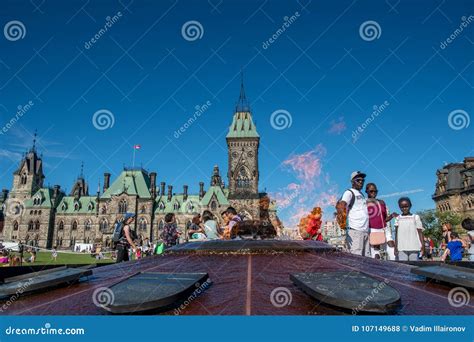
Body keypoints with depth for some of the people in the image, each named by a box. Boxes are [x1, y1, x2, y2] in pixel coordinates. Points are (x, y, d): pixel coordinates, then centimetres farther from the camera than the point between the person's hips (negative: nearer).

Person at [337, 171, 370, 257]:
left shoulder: (361, 195, 24)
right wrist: (341, 213, -41)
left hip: (366, 231, 9)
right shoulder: (349, 192, -1)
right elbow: (341, 205, -20)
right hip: (355, 230, -8)